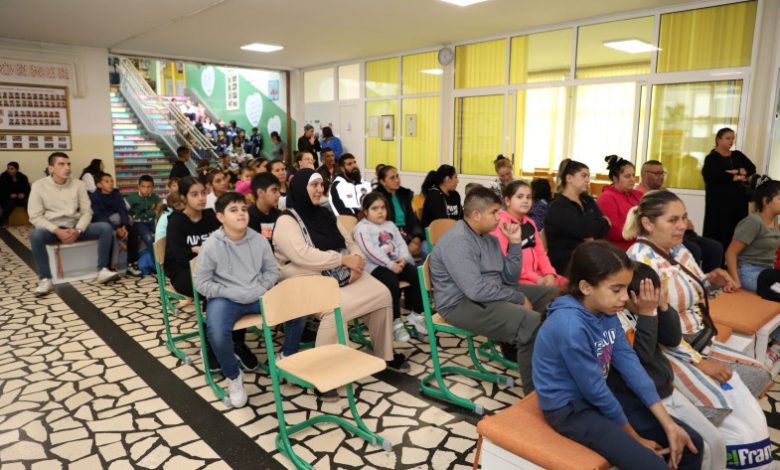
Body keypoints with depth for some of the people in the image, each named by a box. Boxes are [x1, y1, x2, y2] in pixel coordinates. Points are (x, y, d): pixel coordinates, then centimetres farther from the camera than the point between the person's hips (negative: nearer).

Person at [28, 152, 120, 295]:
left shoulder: (78, 184, 1)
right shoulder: (39, 186, -4)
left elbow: (87, 212, 0)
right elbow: (35, 216, -8)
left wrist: (77, 230, -18)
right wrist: (57, 231, -23)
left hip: (75, 228, 2)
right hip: (52, 229, -2)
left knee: (106, 227, -20)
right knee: (36, 235, -35)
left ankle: (102, 270, -17)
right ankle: (45, 279, -24)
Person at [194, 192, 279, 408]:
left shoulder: (259, 240, -2)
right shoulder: (211, 246, -11)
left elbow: (272, 270, 9)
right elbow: (202, 283, -7)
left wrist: (261, 289, -8)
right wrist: (232, 293, -15)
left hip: (257, 296, 3)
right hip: (225, 299, -3)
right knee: (217, 334, -32)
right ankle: (233, 376, 1)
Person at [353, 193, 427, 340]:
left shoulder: (390, 225, 21)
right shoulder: (362, 228, -3)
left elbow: (401, 243, 13)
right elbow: (371, 251, -15)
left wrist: (403, 258, -9)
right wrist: (390, 265, -20)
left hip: (397, 263, 7)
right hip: (375, 266, -7)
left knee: (417, 275, -16)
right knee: (392, 282, -33)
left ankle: (416, 313, -1)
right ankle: (395, 322, -20)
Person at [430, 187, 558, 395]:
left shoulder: (489, 238, 11)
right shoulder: (458, 241, -19)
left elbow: (509, 279, 9)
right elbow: (476, 290, -27)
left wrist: (515, 243, -1)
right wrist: (519, 299, -17)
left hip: (491, 293, 10)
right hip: (462, 304, -10)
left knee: (552, 295, 10)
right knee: (533, 323, -30)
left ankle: (514, 342, 18)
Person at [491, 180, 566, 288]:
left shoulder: (529, 223, 18)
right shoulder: (501, 223, -10)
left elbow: (540, 251, 17)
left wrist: (549, 274, -4)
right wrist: (534, 278, -18)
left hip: (536, 274, 9)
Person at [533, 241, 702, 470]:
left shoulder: (607, 313, -4)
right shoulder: (571, 327, -29)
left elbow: (630, 364, -5)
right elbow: (594, 390, -21)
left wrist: (669, 425, -8)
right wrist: (635, 438, -8)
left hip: (603, 396, 8)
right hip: (571, 408, -8)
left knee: (691, 444, 7)